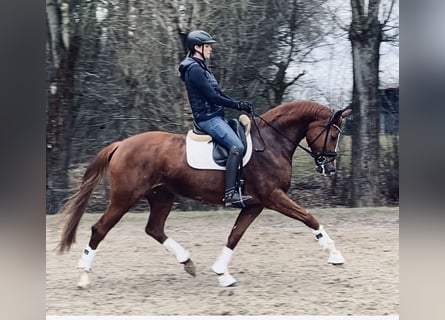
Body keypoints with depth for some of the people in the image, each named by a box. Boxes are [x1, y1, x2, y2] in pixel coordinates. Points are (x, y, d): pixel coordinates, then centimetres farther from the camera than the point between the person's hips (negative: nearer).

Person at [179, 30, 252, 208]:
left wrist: (240, 104, 7)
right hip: (208, 118, -11)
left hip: (215, 116, 11)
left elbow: (218, 93, 19)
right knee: (237, 147, -25)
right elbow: (212, 97, -19)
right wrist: (238, 105, -14)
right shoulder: (194, 69, -14)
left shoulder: (200, 68, 19)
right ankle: (230, 194, -32)